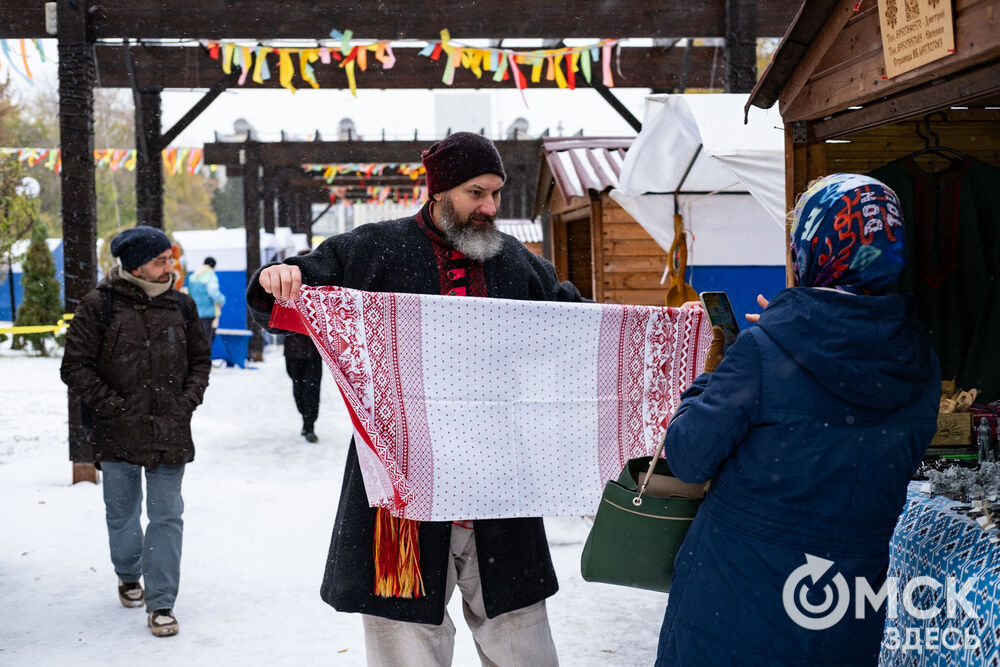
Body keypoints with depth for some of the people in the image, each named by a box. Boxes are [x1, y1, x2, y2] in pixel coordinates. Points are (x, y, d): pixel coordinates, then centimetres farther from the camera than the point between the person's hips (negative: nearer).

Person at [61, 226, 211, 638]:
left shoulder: (180, 305, 6)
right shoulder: (100, 306, -5)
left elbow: (200, 359, 16)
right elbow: (76, 367, -4)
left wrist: (188, 400, 1)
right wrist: (113, 406, -10)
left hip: (170, 434, 2)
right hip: (118, 433, -1)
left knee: (167, 516, 0)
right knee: (122, 514, 14)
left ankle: (160, 604, 6)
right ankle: (129, 577, 40)